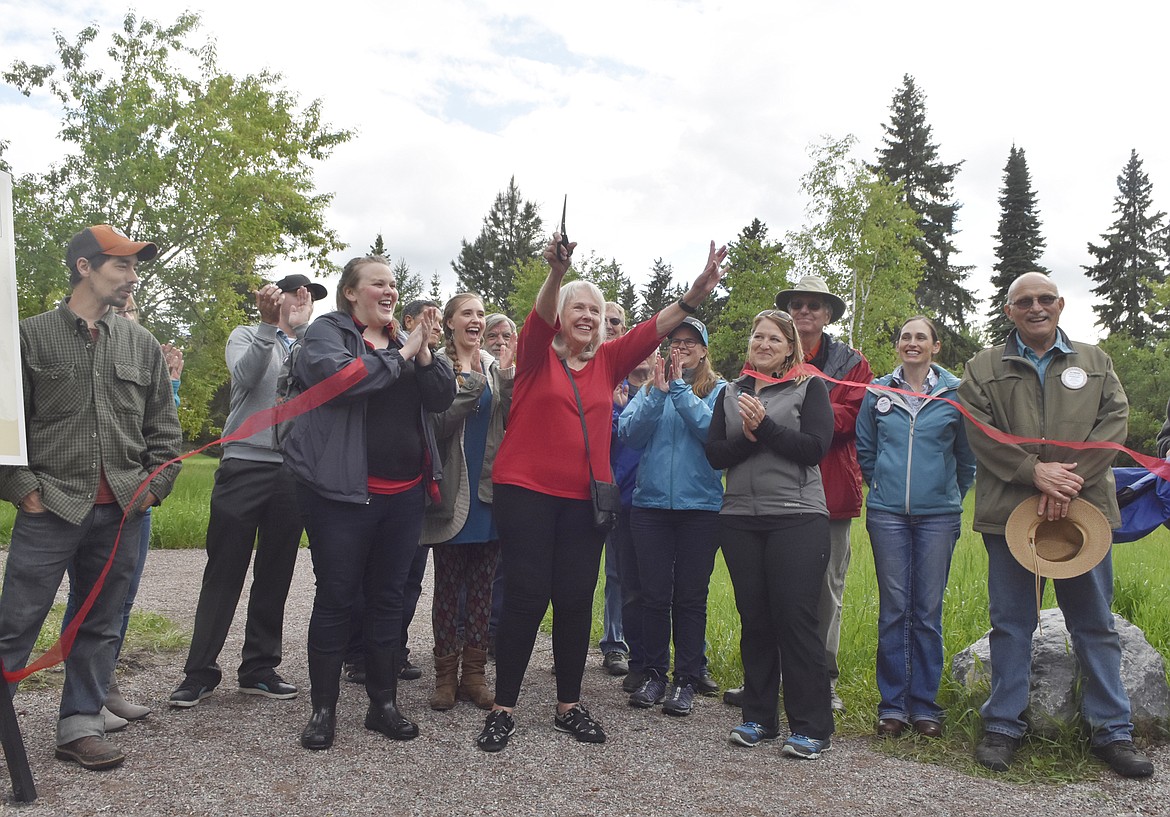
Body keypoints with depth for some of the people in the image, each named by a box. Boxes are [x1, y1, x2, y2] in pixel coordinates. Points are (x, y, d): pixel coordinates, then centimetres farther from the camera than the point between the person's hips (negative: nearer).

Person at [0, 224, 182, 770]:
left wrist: (155, 485, 3)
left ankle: (80, 726, 23)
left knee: (102, 626, 11)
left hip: (121, 512, 3)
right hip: (50, 507, -3)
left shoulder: (141, 344, 11)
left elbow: (163, 426, 13)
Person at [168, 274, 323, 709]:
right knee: (224, 572, 0)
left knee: (275, 575, 7)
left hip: (293, 472, 3)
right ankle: (200, 671, 10)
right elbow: (246, 375, -13)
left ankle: (259, 668, 17)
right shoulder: (247, 336, 8)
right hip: (245, 464, -3)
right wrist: (269, 324, -20)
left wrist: (304, 328, -14)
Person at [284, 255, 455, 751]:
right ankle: (324, 709, 15)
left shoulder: (401, 338, 15)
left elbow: (442, 398, 6)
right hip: (343, 491, -5)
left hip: (404, 492, 5)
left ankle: (383, 704, 23)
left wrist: (423, 349, -9)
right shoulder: (327, 331, 0)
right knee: (336, 598, 2)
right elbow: (338, 375, -23)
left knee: (388, 598, 11)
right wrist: (402, 354, -14)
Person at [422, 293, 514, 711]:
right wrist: (472, 382, -19)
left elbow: (513, 421, -1)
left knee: (482, 586, 9)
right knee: (447, 586, 4)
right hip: (452, 491, -4)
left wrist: (505, 376, -13)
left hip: (488, 488, 4)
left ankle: (474, 673, 18)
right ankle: (446, 675, 15)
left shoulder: (495, 367, 10)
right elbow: (438, 424, -14)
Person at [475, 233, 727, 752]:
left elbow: (650, 332, 0)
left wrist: (694, 296, -14)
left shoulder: (607, 362, 11)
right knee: (525, 599, -4)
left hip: (584, 499, 4)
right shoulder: (537, 354, 1)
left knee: (576, 602, 7)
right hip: (526, 493, -4)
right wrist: (556, 273, -38)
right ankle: (502, 709, 9)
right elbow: (540, 318, -18)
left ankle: (569, 706, 21)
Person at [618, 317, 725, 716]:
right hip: (650, 504, 2)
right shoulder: (651, 386, 11)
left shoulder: (718, 390, 4)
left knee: (690, 597, 5)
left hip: (700, 506, -2)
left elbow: (712, 429, -14)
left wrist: (680, 387, -13)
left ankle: (686, 680, 15)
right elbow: (629, 433, -3)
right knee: (654, 594, 6)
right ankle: (653, 674, 19)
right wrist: (659, 393, -12)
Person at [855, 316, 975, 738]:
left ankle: (925, 704, 15)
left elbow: (968, 457, 12)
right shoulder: (877, 393, 7)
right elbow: (864, 450, 17)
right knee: (893, 608, 3)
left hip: (938, 514, -1)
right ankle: (892, 704, 12)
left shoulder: (955, 394, 4)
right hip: (887, 513, 1)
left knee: (928, 609, 3)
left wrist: (949, 496, 13)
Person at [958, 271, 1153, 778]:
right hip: (1009, 511, -1)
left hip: (1082, 509, 2)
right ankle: (1003, 726, 16)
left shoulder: (1094, 362, 14)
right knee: (1011, 622, 6)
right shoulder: (983, 368, 8)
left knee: (1095, 623, 8)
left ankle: (1111, 730, 19)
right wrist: (1034, 471, -15)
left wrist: (1072, 477, -12)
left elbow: (1115, 420, 2)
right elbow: (979, 430, -3)